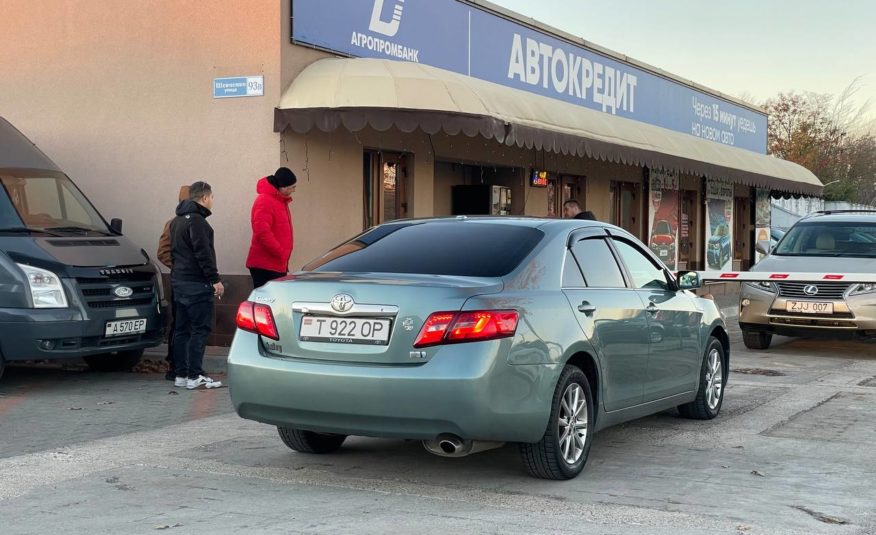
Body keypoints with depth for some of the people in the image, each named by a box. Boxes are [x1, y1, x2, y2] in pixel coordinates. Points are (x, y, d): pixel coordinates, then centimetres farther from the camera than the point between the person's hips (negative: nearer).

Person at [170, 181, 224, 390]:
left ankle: (181, 374, 12)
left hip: (178, 280, 10)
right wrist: (215, 279, -18)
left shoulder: (178, 220, 18)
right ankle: (194, 376, -10)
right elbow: (203, 253, -19)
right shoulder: (196, 220, -13)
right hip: (196, 283, -10)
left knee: (181, 329, 10)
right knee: (200, 329, -8)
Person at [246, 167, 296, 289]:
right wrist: (281, 253, -20)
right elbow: (263, 232, -23)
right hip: (265, 265, -10)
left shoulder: (281, 201, 17)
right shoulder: (264, 201, -14)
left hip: (277, 265, 10)